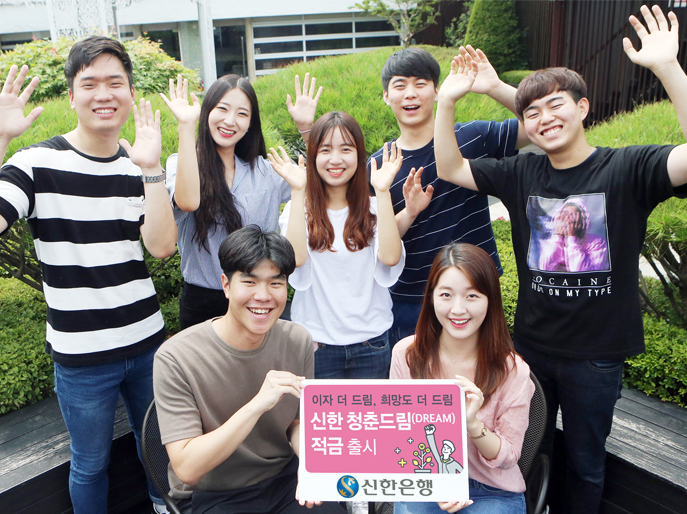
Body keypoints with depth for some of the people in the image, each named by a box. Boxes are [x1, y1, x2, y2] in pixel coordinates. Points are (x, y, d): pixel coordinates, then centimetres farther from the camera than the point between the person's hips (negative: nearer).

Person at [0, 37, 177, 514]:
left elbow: (162, 246, -13)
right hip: (80, 355, -3)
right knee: (91, 463, 16)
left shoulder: (142, 165, 0)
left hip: (148, 343, 4)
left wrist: (150, 168, -20)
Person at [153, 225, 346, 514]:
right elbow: (186, 469, -22)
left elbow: (299, 421, 6)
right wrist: (257, 404, -34)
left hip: (284, 478, 3)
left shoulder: (297, 341, -6)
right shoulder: (175, 358, -20)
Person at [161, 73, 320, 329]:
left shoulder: (264, 170, 6)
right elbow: (187, 202, -27)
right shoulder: (181, 163, -5)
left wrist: (306, 126, -4)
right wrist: (186, 125, -24)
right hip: (202, 302, -3)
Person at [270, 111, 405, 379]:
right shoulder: (299, 208, -1)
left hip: (371, 342, 1)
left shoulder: (373, 208, 2)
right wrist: (297, 191, -20)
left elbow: (390, 257, -17)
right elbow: (296, 258, -20)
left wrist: (382, 191, -17)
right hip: (316, 343, -1)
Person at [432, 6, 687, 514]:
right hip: (532, 345, 3)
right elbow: (450, 169, 1)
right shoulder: (521, 174, -2)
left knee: (585, 463, 17)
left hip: (597, 353, -3)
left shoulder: (626, 169, -12)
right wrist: (447, 101, -11)